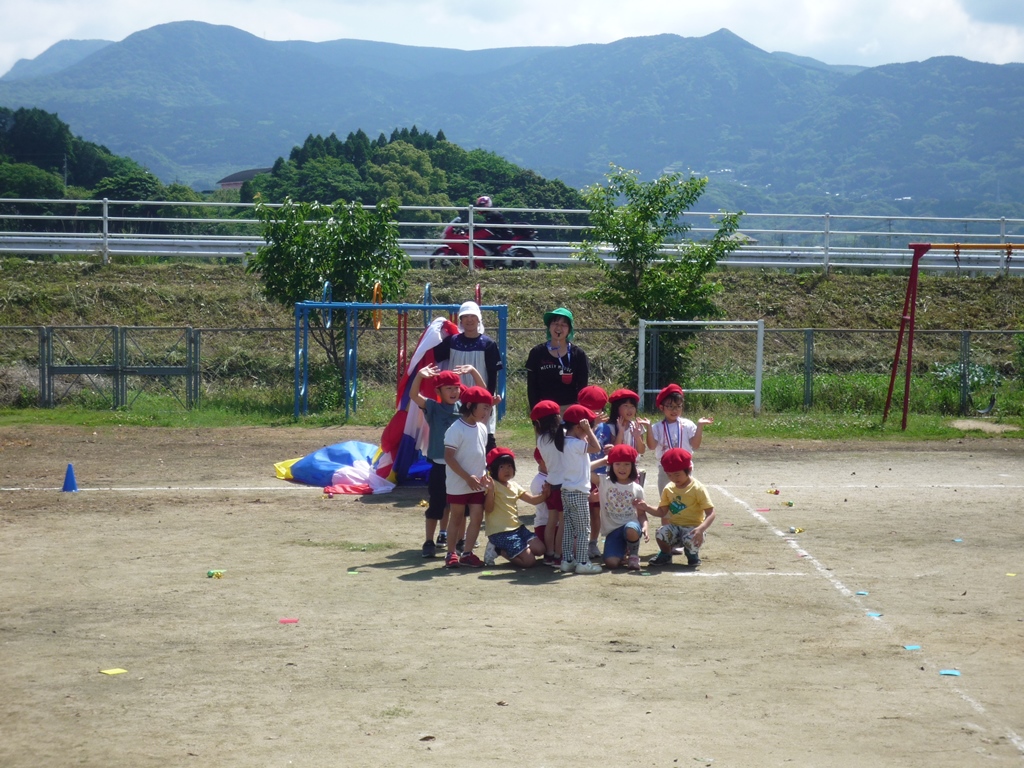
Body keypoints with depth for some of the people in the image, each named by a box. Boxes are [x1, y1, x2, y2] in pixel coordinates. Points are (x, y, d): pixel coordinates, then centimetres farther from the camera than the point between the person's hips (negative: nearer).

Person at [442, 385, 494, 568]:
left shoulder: (482, 428, 6)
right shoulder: (456, 429, -16)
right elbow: (449, 457, -18)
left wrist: (484, 474, 3)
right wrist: (467, 477, -20)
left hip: (477, 484, 6)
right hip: (458, 483, -6)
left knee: (477, 517, 2)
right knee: (457, 518, 5)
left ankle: (467, 553, 10)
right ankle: (451, 554, 16)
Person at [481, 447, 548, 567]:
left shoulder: (514, 486, 12)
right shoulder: (493, 484, -11)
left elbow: (533, 499, 10)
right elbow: (488, 509, -18)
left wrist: (543, 495, -10)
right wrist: (490, 490, -33)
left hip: (517, 528, 8)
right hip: (500, 532, -8)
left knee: (540, 549, 1)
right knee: (529, 560, -13)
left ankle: (506, 549, 11)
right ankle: (498, 550, 4)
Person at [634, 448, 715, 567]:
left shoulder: (698, 489, -10)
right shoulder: (669, 489, 8)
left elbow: (710, 513, -14)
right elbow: (662, 512, 12)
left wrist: (701, 529, -31)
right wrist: (647, 508, -6)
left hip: (692, 527, -4)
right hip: (674, 526, 4)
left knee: (691, 540, -38)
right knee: (660, 534, -31)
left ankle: (693, 554, 3)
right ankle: (666, 554, 5)